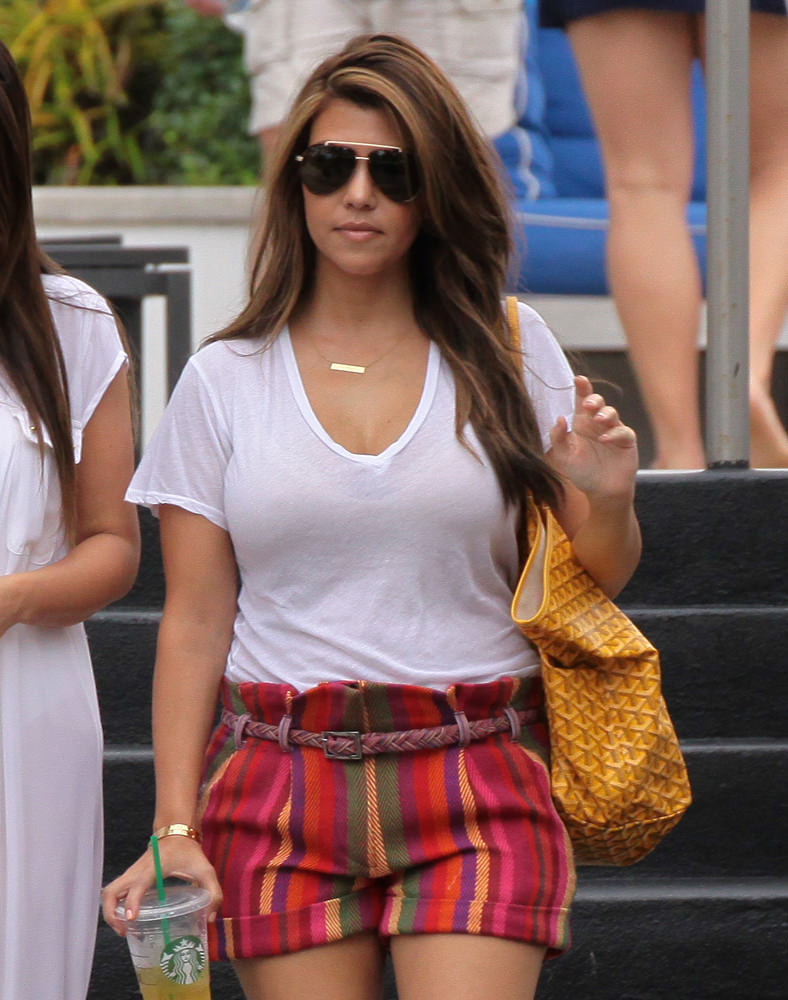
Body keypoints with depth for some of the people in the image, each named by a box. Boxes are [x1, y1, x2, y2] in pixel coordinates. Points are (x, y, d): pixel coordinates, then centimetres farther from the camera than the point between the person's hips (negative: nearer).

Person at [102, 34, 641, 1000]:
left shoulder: (508, 350, 7)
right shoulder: (224, 381, 7)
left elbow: (600, 578, 10)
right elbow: (195, 623, 5)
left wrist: (607, 502, -13)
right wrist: (174, 831, -3)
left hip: (477, 777, -1)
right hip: (280, 788, 1)